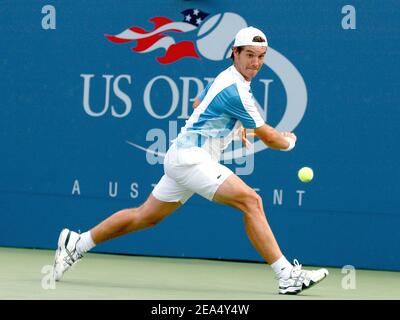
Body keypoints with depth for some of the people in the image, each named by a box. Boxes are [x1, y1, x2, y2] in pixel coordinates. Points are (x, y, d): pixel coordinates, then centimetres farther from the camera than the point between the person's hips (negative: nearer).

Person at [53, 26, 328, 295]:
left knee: (145, 216, 17)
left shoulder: (224, 77, 13)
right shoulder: (235, 91, -17)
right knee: (251, 201, -21)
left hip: (183, 157, 10)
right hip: (191, 158, -10)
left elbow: (198, 104, 34)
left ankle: (76, 245, 25)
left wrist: (234, 127, 30)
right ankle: (287, 275, -25)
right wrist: (289, 141, 12)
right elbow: (267, 136, -9)